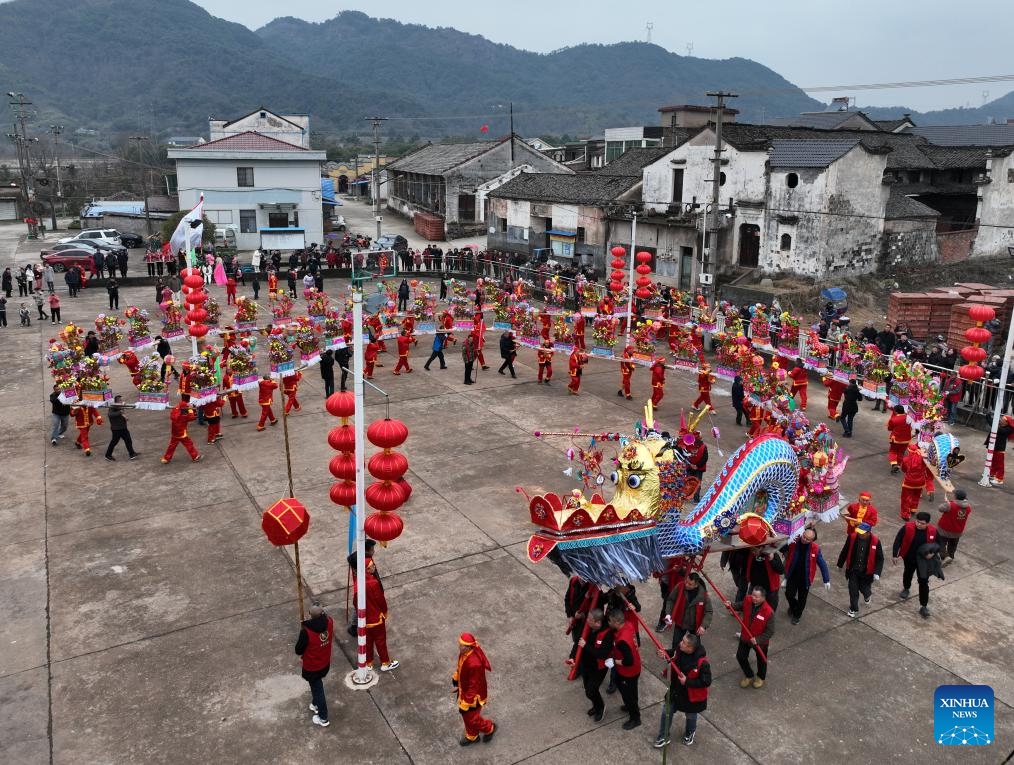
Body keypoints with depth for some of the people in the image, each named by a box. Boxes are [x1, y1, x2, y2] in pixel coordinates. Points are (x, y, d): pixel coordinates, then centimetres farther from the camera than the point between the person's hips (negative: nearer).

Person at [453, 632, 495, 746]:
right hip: (464, 690, 8)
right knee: (466, 715, 24)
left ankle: (489, 728, 38)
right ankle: (472, 736, 47)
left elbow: (474, 686, -30)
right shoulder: (464, 652, -14)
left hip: (473, 695, -8)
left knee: (471, 718, 12)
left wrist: (466, 703, -22)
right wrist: (456, 678, 20)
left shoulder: (474, 663, -40)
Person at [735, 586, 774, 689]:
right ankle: (749, 675, 47)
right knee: (740, 657, 18)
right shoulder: (747, 601, -21)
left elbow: (770, 632, -25)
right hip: (745, 637, 4)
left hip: (760, 641, -4)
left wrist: (758, 639, -30)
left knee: (761, 660, 23)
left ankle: (761, 677, 54)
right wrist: (731, 605, -13)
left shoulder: (768, 612, -34)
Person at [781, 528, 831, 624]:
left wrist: (826, 580, -7)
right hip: (792, 576, 0)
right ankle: (793, 606, 38)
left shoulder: (815, 548, -16)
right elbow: (782, 549, 0)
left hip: (805, 578, 0)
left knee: (802, 598, 12)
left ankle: (797, 615, 39)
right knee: (789, 594, 2)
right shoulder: (793, 543, -15)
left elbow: (822, 565, -8)